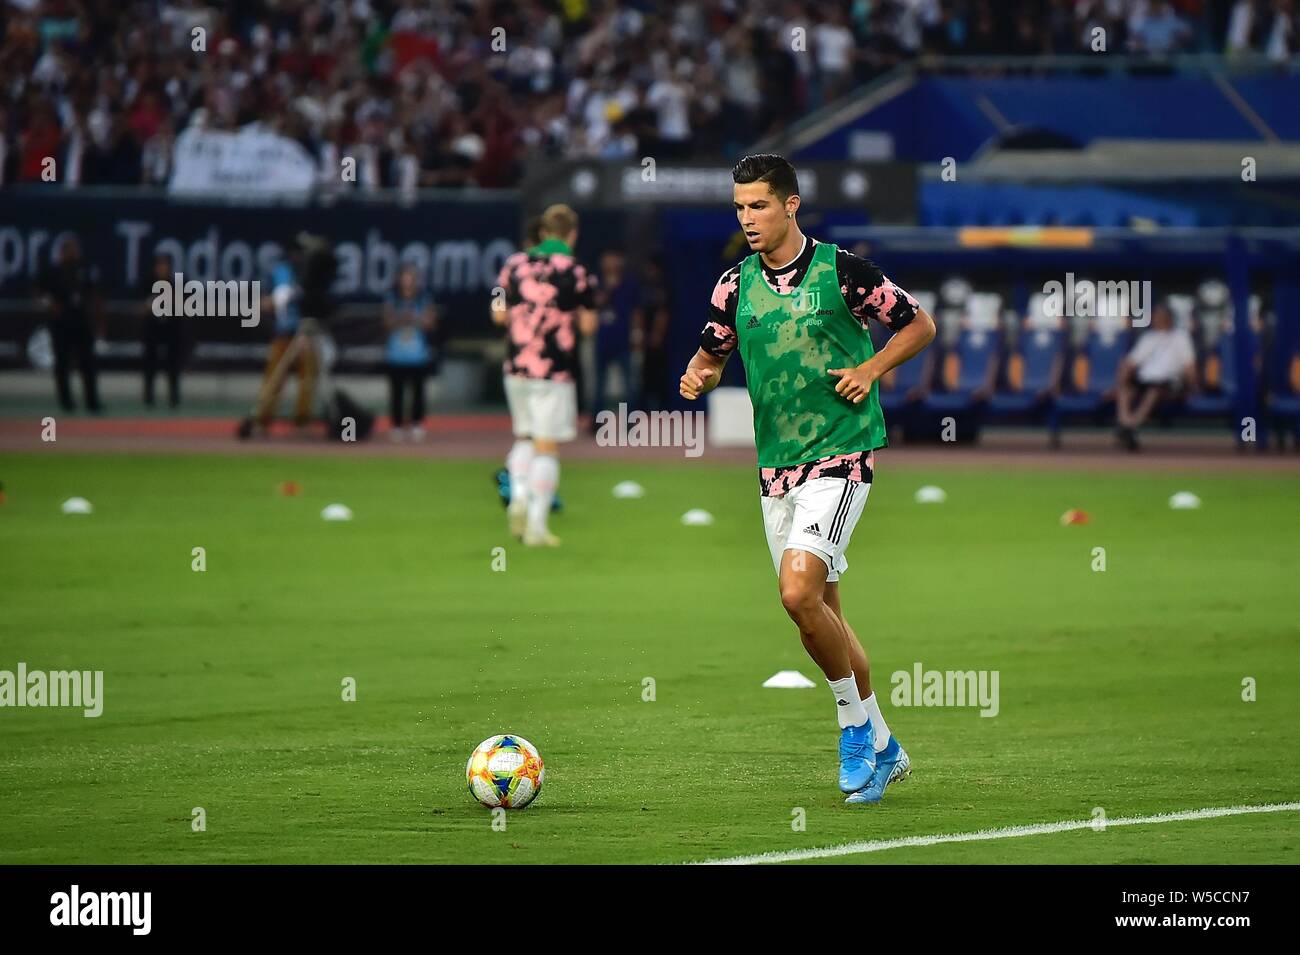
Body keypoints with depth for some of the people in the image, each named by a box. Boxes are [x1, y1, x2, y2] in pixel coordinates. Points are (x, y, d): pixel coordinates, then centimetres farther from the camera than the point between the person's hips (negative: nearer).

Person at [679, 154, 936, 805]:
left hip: (840, 456, -6)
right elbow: (712, 353, 19)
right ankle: (881, 750, 22)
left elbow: (919, 324, 3)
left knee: (799, 593, -21)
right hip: (776, 464, 6)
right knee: (820, 611, 9)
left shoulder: (841, 271, -7)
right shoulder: (736, 284, 6)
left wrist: (871, 368, -11)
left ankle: (856, 724, -3)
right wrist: (698, 378, -3)